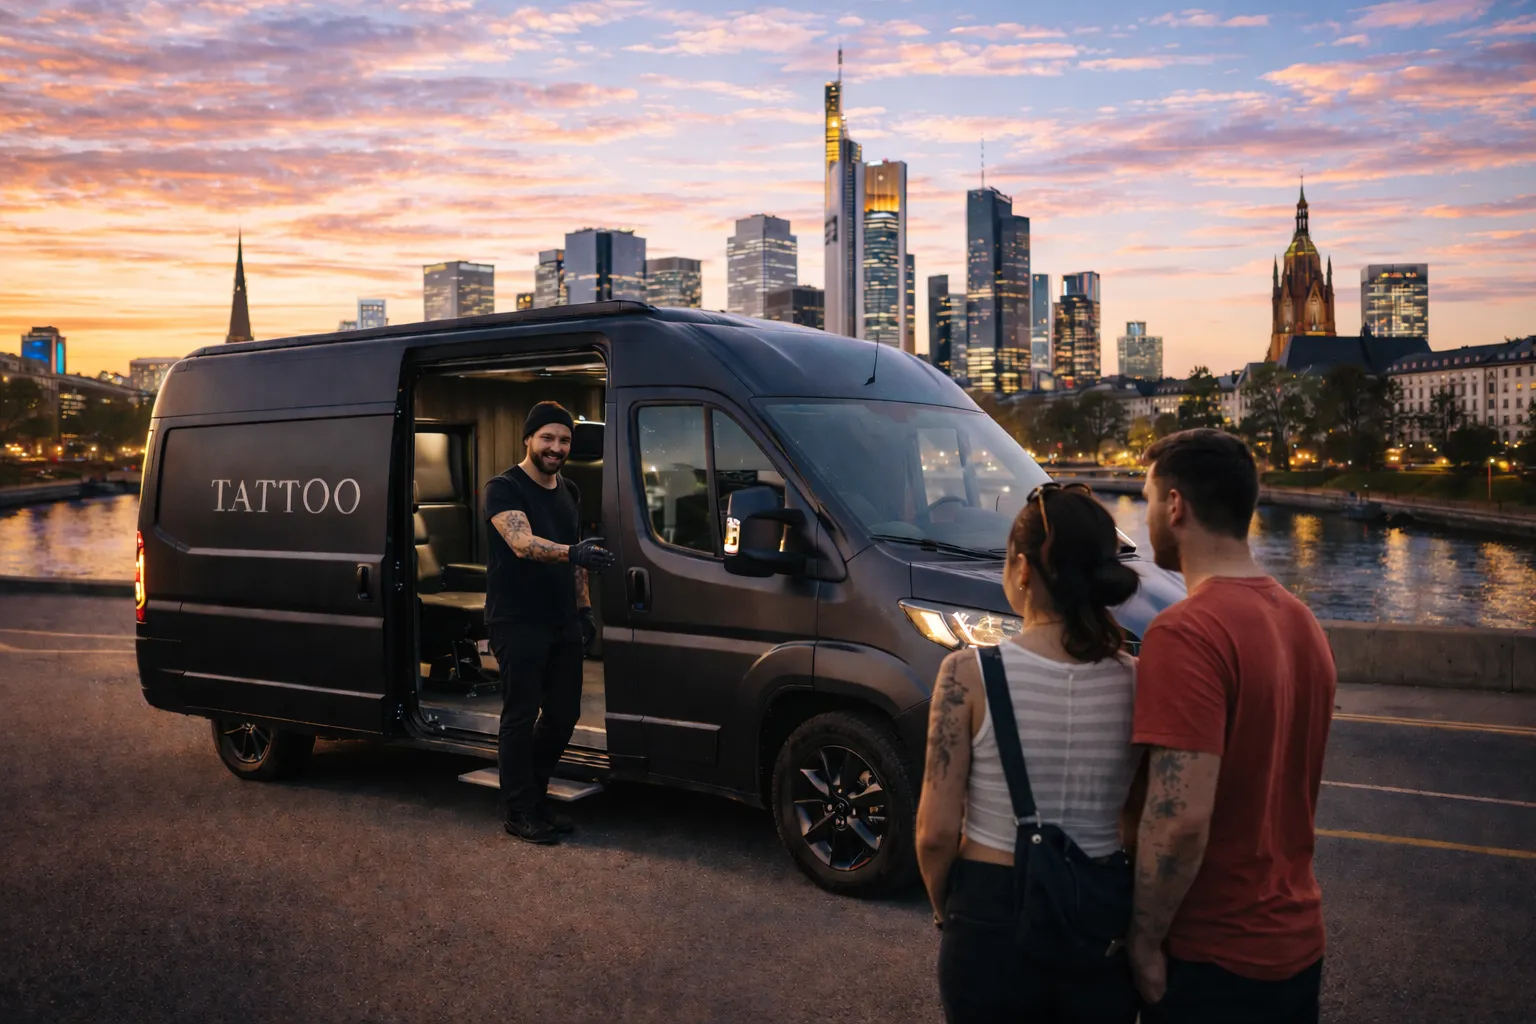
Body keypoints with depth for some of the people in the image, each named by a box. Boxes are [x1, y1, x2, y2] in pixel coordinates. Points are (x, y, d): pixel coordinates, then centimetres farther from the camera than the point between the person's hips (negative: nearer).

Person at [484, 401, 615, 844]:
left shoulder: (569, 492, 14)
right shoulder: (504, 488, -10)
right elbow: (522, 543, -27)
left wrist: (584, 608, 16)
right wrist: (572, 552, -42)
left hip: (563, 623, 7)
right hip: (517, 622, -7)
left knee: (564, 714, 11)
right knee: (521, 716, -1)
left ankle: (534, 794, 28)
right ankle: (519, 812, 10)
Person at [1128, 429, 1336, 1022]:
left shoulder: (1186, 633, -23)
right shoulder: (1301, 621, 5)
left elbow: (1181, 820, -28)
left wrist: (1144, 941, -16)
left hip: (1213, 957, -7)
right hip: (1298, 940, 8)